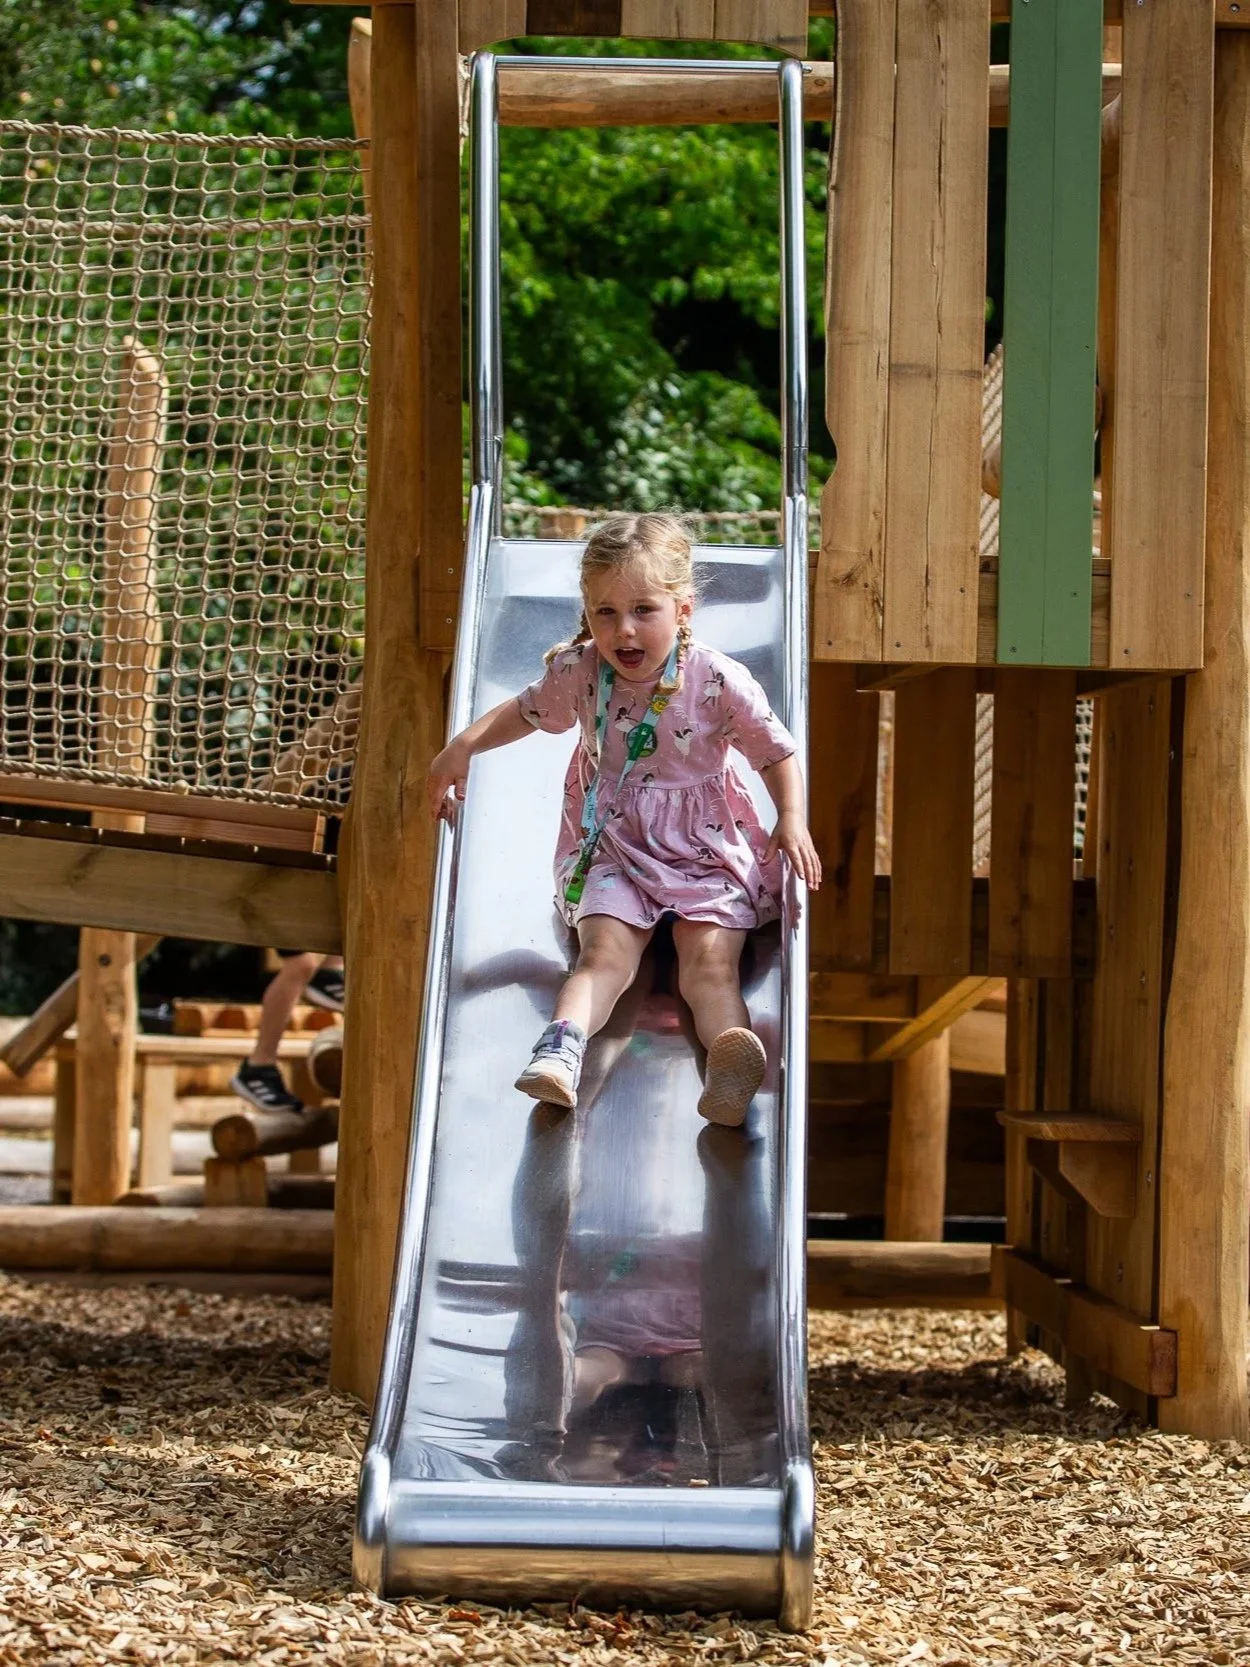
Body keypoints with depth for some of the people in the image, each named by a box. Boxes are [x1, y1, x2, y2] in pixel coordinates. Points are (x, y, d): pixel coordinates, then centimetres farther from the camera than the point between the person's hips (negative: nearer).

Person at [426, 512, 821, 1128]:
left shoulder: (720, 682, -14)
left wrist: (792, 819, -18)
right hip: (615, 850, 2)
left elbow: (777, 753, -3)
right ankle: (563, 1042, -40)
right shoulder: (577, 671, -5)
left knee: (710, 959, -22)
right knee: (605, 951, -20)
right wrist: (462, 747, 4)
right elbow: (526, 711, 16)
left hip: (707, 851, -2)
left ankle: (731, 1062, -45)